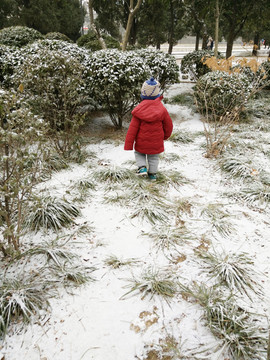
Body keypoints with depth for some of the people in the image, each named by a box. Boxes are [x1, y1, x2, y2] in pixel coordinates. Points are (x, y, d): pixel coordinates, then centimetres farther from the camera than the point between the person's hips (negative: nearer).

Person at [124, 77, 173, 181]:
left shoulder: (138, 110, -14)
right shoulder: (162, 109, -10)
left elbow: (133, 128, -13)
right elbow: (169, 125, 1)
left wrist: (128, 144, -8)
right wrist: (165, 136, 22)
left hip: (141, 143, -1)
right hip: (156, 143, 1)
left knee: (139, 153, 24)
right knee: (154, 157, 21)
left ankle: (142, 167, 6)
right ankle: (152, 173, 24)